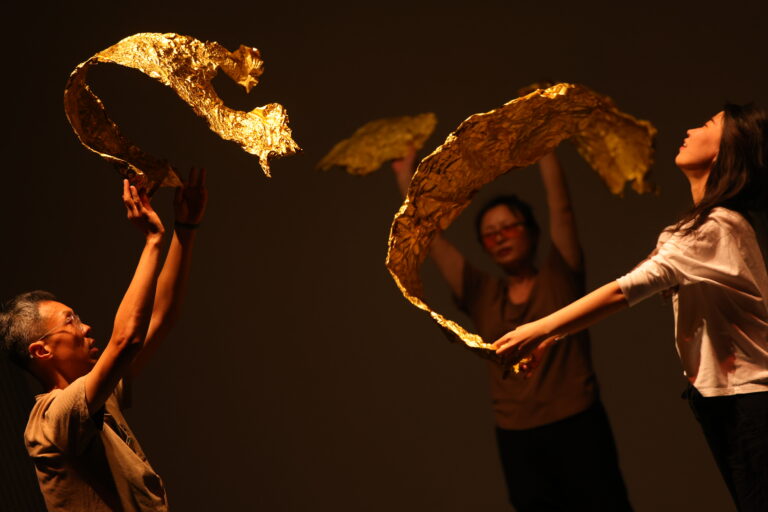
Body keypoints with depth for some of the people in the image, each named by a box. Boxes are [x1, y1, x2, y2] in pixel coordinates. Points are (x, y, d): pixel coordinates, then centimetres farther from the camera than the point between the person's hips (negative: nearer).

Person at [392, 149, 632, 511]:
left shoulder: (559, 278, 5)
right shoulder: (481, 296, 10)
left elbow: (561, 209, -3)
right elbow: (427, 235, 10)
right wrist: (405, 175, 11)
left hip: (578, 429, -2)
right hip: (517, 441, 3)